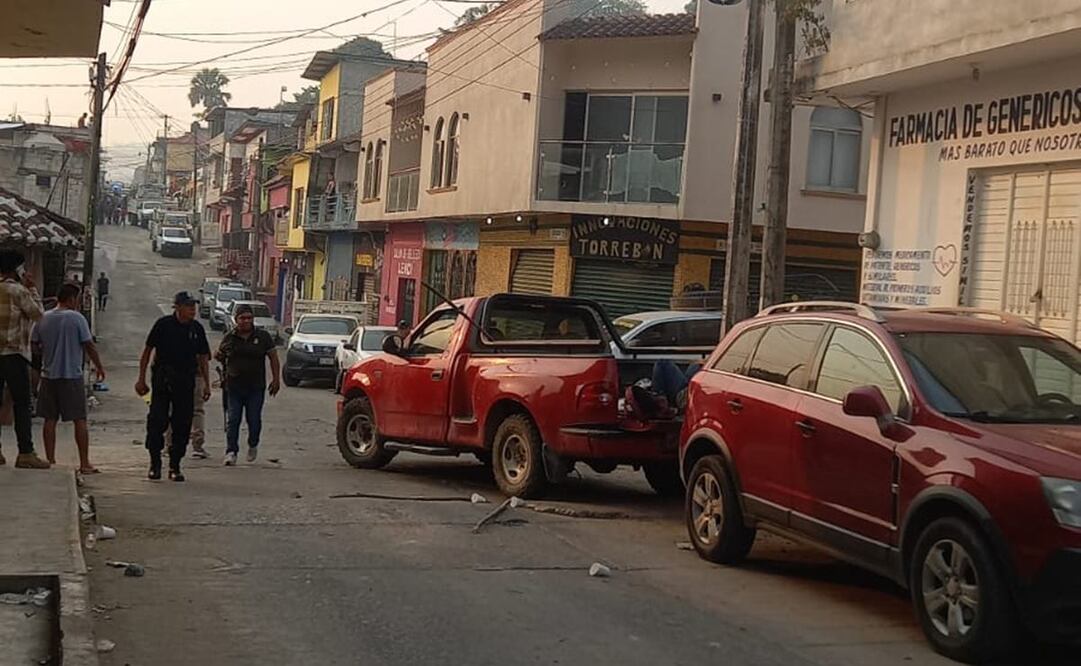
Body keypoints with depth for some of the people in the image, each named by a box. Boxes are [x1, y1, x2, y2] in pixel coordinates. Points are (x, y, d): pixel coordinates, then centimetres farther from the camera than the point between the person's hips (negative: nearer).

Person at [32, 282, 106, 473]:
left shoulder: (43, 319, 5)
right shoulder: (77, 318, -8)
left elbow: (33, 344, 9)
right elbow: (89, 346, -7)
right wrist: (99, 366, 4)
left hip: (48, 376, 4)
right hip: (72, 375, -4)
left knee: (50, 420, 9)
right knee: (80, 420, 0)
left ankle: (50, 460, 10)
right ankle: (85, 463, 0)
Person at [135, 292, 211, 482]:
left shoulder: (196, 328, 5)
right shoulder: (163, 324, -5)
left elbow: (203, 357, 13)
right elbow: (147, 351, 1)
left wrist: (206, 384, 8)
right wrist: (141, 379, -1)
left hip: (186, 382, 3)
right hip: (162, 380, -3)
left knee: (182, 424, 4)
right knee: (157, 421, -6)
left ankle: (175, 466, 13)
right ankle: (155, 464, 8)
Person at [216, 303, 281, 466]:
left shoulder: (263, 337, 3)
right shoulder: (229, 337, 5)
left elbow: (273, 358, 7)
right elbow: (220, 356, 21)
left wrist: (276, 379, 3)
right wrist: (220, 356, -1)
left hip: (256, 387, -1)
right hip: (234, 387, 1)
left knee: (254, 419, 1)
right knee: (233, 420, -3)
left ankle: (253, 445, 27)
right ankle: (231, 451, 1)